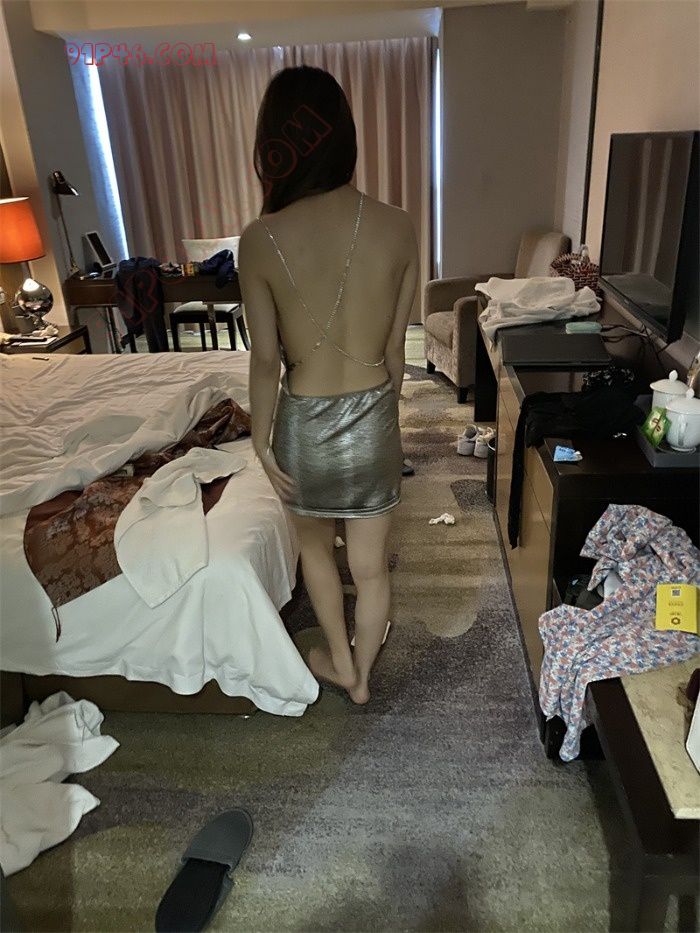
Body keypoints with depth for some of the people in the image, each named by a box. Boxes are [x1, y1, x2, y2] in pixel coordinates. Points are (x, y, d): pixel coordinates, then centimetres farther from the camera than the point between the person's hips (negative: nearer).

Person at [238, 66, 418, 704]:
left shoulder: (261, 240, -17)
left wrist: (261, 439, 3)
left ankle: (340, 661, 47)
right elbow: (395, 347, -2)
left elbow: (266, 360, -11)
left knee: (315, 545, 27)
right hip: (373, 419, 2)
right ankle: (363, 675, 43)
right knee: (371, 564, 19)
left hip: (305, 423, -1)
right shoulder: (398, 227, -10)